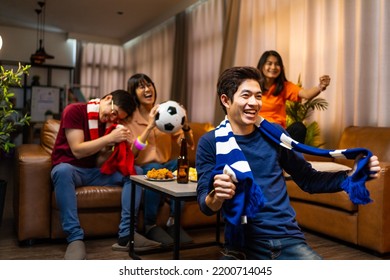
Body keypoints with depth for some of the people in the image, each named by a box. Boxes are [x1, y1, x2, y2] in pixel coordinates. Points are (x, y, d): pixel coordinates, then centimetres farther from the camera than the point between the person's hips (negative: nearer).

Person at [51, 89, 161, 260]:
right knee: (63, 171, -41)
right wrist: (110, 138, -26)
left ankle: (126, 233, -21)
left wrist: (121, 143, -18)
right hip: (69, 168, -5)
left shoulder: (111, 121, 4)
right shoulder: (74, 111, -13)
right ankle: (75, 238, -36)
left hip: (94, 171, 5)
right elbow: (77, 151, -21)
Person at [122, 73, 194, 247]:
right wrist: (150, 127, -24)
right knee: (154, 169, -35)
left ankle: (172, 221, -16)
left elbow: (188, 146, 3)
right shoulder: (129, 118, -2)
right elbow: (131, 153, -17)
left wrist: (185, 126, -16)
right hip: (141, 169, -3)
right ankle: (150, 225, -16)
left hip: (166, 165, 3)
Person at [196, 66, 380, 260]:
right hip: (245, 245, -3)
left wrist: (352, 175, -3)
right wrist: (216, 197, -30)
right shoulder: (211, 143, -4)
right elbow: (205, 205, -8)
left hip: (289, 239, 4)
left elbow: (308, 180, 11)